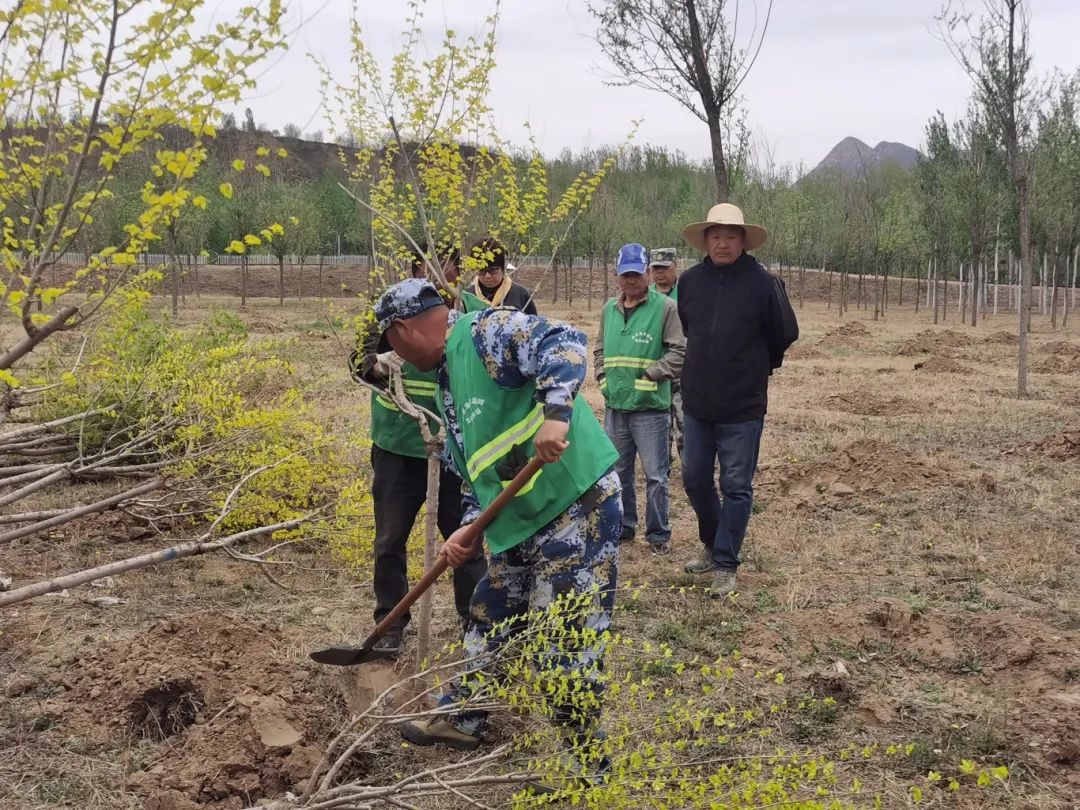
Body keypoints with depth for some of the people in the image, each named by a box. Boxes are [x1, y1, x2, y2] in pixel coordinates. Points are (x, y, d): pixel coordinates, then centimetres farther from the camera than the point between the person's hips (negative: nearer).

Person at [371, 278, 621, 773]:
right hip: (520, 521, 10)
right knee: (490, 616, 21)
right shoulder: (448, 383, 19)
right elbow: (473, 468, 22)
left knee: (569, 639, -6)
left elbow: (563, 343, -27)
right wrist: (467, 529, 11)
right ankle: (459, 719, 39)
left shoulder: (486, 332, -11)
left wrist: (555, 412, -38)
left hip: (578, 507, -10)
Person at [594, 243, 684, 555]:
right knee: (617, 470, 15)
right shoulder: (610, 309, 10)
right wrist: (602, 376, 7)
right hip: (615, 405, 5)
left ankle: (658, 534, 14)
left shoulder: (665, 307, -8)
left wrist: (652, 374, -13)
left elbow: (679, 350, -10)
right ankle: (623, 526, 30)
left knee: (655, 474, 1)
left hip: (651, 406, -5)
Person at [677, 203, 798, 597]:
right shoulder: (690, 281, -1)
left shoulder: (762, 283, -12)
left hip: (743, 407, -4)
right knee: (694, 478, 14)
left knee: (736, 487, 2)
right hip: (697, 403, 4)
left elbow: (785, 334, 0)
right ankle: (711, 544, 35)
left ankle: (725, 564, 13)